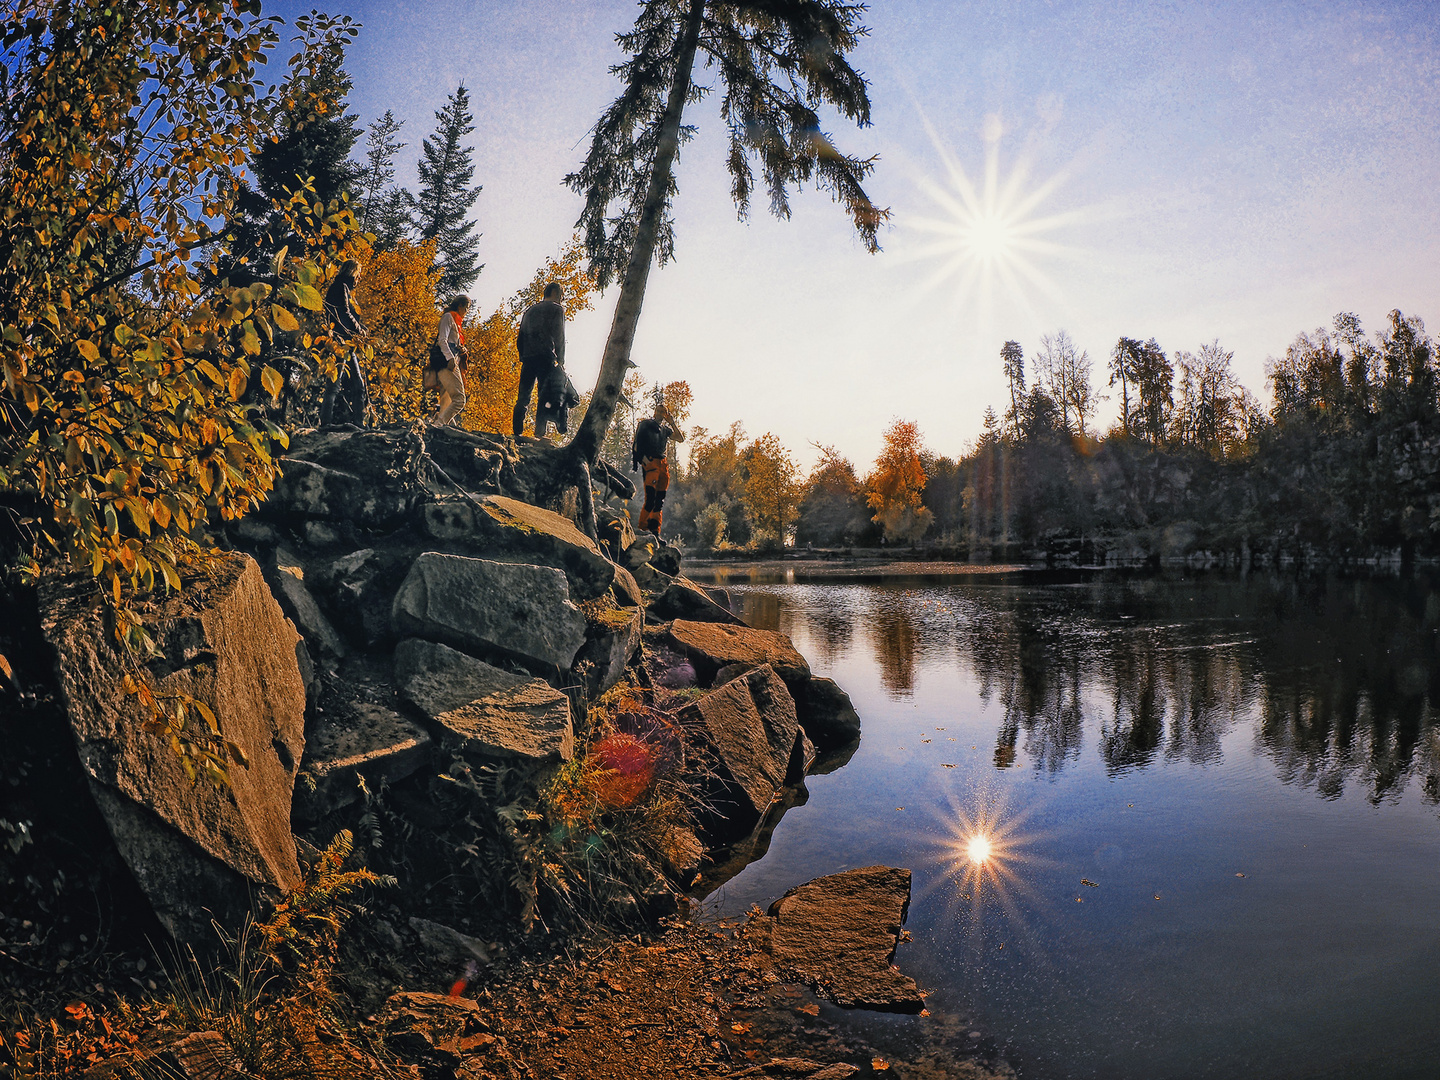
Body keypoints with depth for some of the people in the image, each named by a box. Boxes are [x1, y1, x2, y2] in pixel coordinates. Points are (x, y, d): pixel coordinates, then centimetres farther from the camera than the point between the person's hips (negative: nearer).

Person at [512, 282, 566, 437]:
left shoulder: (530, 310, 23)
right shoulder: (557, 309, 5)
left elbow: (520, 338, 18)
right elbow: (559, 337, -2)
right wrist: (560, 361, 1)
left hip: (527, 359, 5)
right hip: (545, 358, -5)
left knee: (523, 397, 4)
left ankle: (517, 432, -3)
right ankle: (539, 433, -15)